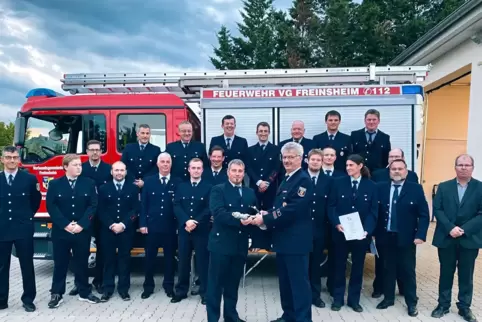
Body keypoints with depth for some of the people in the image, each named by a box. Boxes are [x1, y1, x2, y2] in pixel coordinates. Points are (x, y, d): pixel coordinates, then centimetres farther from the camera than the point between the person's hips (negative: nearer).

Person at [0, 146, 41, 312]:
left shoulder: (30, 178, -2)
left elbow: (36, 201, 10)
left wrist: (26, 217, 8)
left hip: (23, 229, -2)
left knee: (27, 266, 6)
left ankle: (28, 299, 17)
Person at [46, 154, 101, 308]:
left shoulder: (89, 183, 2)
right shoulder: (54, 184, 1)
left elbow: (93, 206, -4)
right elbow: (51, 207, -6)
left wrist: (81, 224, -13)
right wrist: (66, 225, -15)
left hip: (83, 231, 1)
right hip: (60, 231, 0)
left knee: (82, 262, 9)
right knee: (60, 263, 7)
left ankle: (84, 293, 21)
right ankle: (57, 294, 19)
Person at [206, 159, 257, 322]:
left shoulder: (250, 192, 13)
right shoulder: (218, 190, -4)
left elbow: (253, 214, 9)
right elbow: (218, 213, -18)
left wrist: (254, 218, -14)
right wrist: (239, 220, -26)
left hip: (240, 245, 5)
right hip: (221, 243, -5)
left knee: (233, 283, 16)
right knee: (216, 283, 3)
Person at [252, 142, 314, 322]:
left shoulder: (303, 179, -14)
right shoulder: (286, 179, 15)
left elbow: (292, 210, -23)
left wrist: (265, 219, -21)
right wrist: (268, 214, -1)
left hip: (296, 239, -9)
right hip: (283, 238, 9)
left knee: (299, 281, -1)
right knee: (285, 280, 17)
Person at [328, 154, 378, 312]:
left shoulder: (371, 186, 0)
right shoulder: (338, 182, -1)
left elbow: (373, 211, -2)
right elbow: (332, 206, -3)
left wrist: (367, 230, -16)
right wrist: (336, 223, -18)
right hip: (341, 232, -1)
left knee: (358, 266, 11)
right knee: (339, 265, 9)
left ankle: (354, 299, 25)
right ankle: (338, 298, 23)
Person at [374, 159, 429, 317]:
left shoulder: (416, 188, -4)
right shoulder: (381, 188, 2)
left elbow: (424, 214, -5)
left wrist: (420, 235, -13)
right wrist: (374, 232, -2)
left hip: (406, 238, -2)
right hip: (385, 237, 2)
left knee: (408, 271, 8)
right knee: (387, 269, 13)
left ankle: (411, 303, 23)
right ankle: (388, 298, 29)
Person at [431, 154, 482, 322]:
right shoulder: (443, 187, 4)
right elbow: (437, 210, -3)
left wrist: (464, 229, -17)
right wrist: (450, 228, -16)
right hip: (446, 239, 1)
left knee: (466, 275, 11)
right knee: (446, 273, 11)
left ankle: (465, 307, 25)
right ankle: (443, 304, 23)